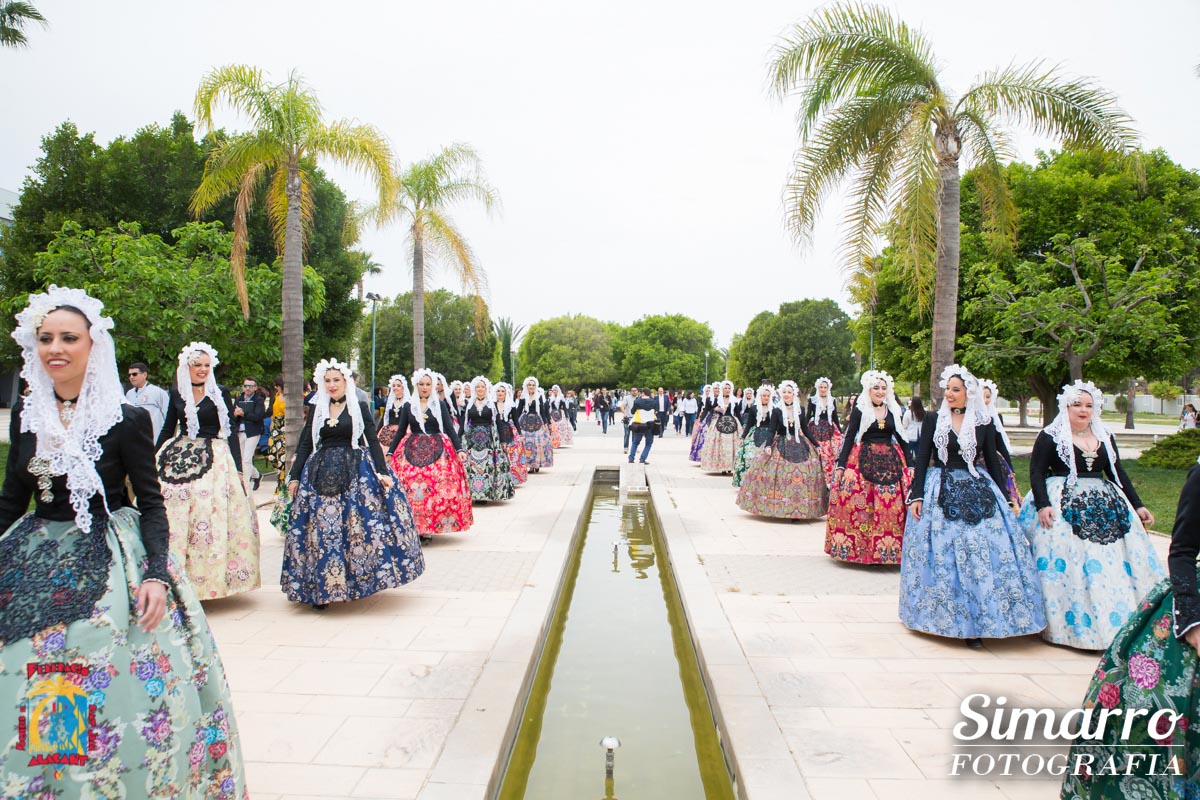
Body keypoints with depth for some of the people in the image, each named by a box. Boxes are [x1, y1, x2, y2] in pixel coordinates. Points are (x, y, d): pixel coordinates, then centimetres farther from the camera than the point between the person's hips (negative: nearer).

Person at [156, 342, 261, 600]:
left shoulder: (221, 393, 0)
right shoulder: (177, 393, 8)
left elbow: (231, 432, -1)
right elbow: (167, 429, 15)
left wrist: (238, 469, -6)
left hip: (215, 461, -3)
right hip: (180, 459, 3)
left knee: (213, 519, -4)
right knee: (174, 520, 2)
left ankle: (209, 578, 5)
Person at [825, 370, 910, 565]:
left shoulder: (894, 411, 9)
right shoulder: (859, 410, 1)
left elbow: (901, 439, 13)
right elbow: (849, 438, 0)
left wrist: (909, 466, 10)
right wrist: (840, 466, -5)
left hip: (891, 462, 3)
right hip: (863, 461, -3)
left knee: (892, 505, -1)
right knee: (861, 504, -6)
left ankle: (889, 548, 9)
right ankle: (860, 546, 4)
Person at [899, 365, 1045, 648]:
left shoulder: (984, 423, 5)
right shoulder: (933, 420, 2)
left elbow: (993, 461, 10)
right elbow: (922, 459, 2)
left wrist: (1005, 499, 7)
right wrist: (916, 496, -5)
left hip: (977, 492, 1)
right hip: (940, 494, -1)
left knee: (983, 555, -5)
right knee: (942, 555, -1)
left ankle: (975, 622, 2)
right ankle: (946, 618, 11)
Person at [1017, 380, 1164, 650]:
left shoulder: (1105, 437, 13)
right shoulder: (1050, 436, -3)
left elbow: (1118, 473, 17)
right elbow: (1036, 472, -7)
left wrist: (1137, 505, 11)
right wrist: (1042, 504, -19)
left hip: (1106, 506, 5)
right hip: (1064, 507, -5)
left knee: (1112, 564, 2)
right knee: (1068, 565, -8)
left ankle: (1119, 623, 12)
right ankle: (1074, 626, -1)